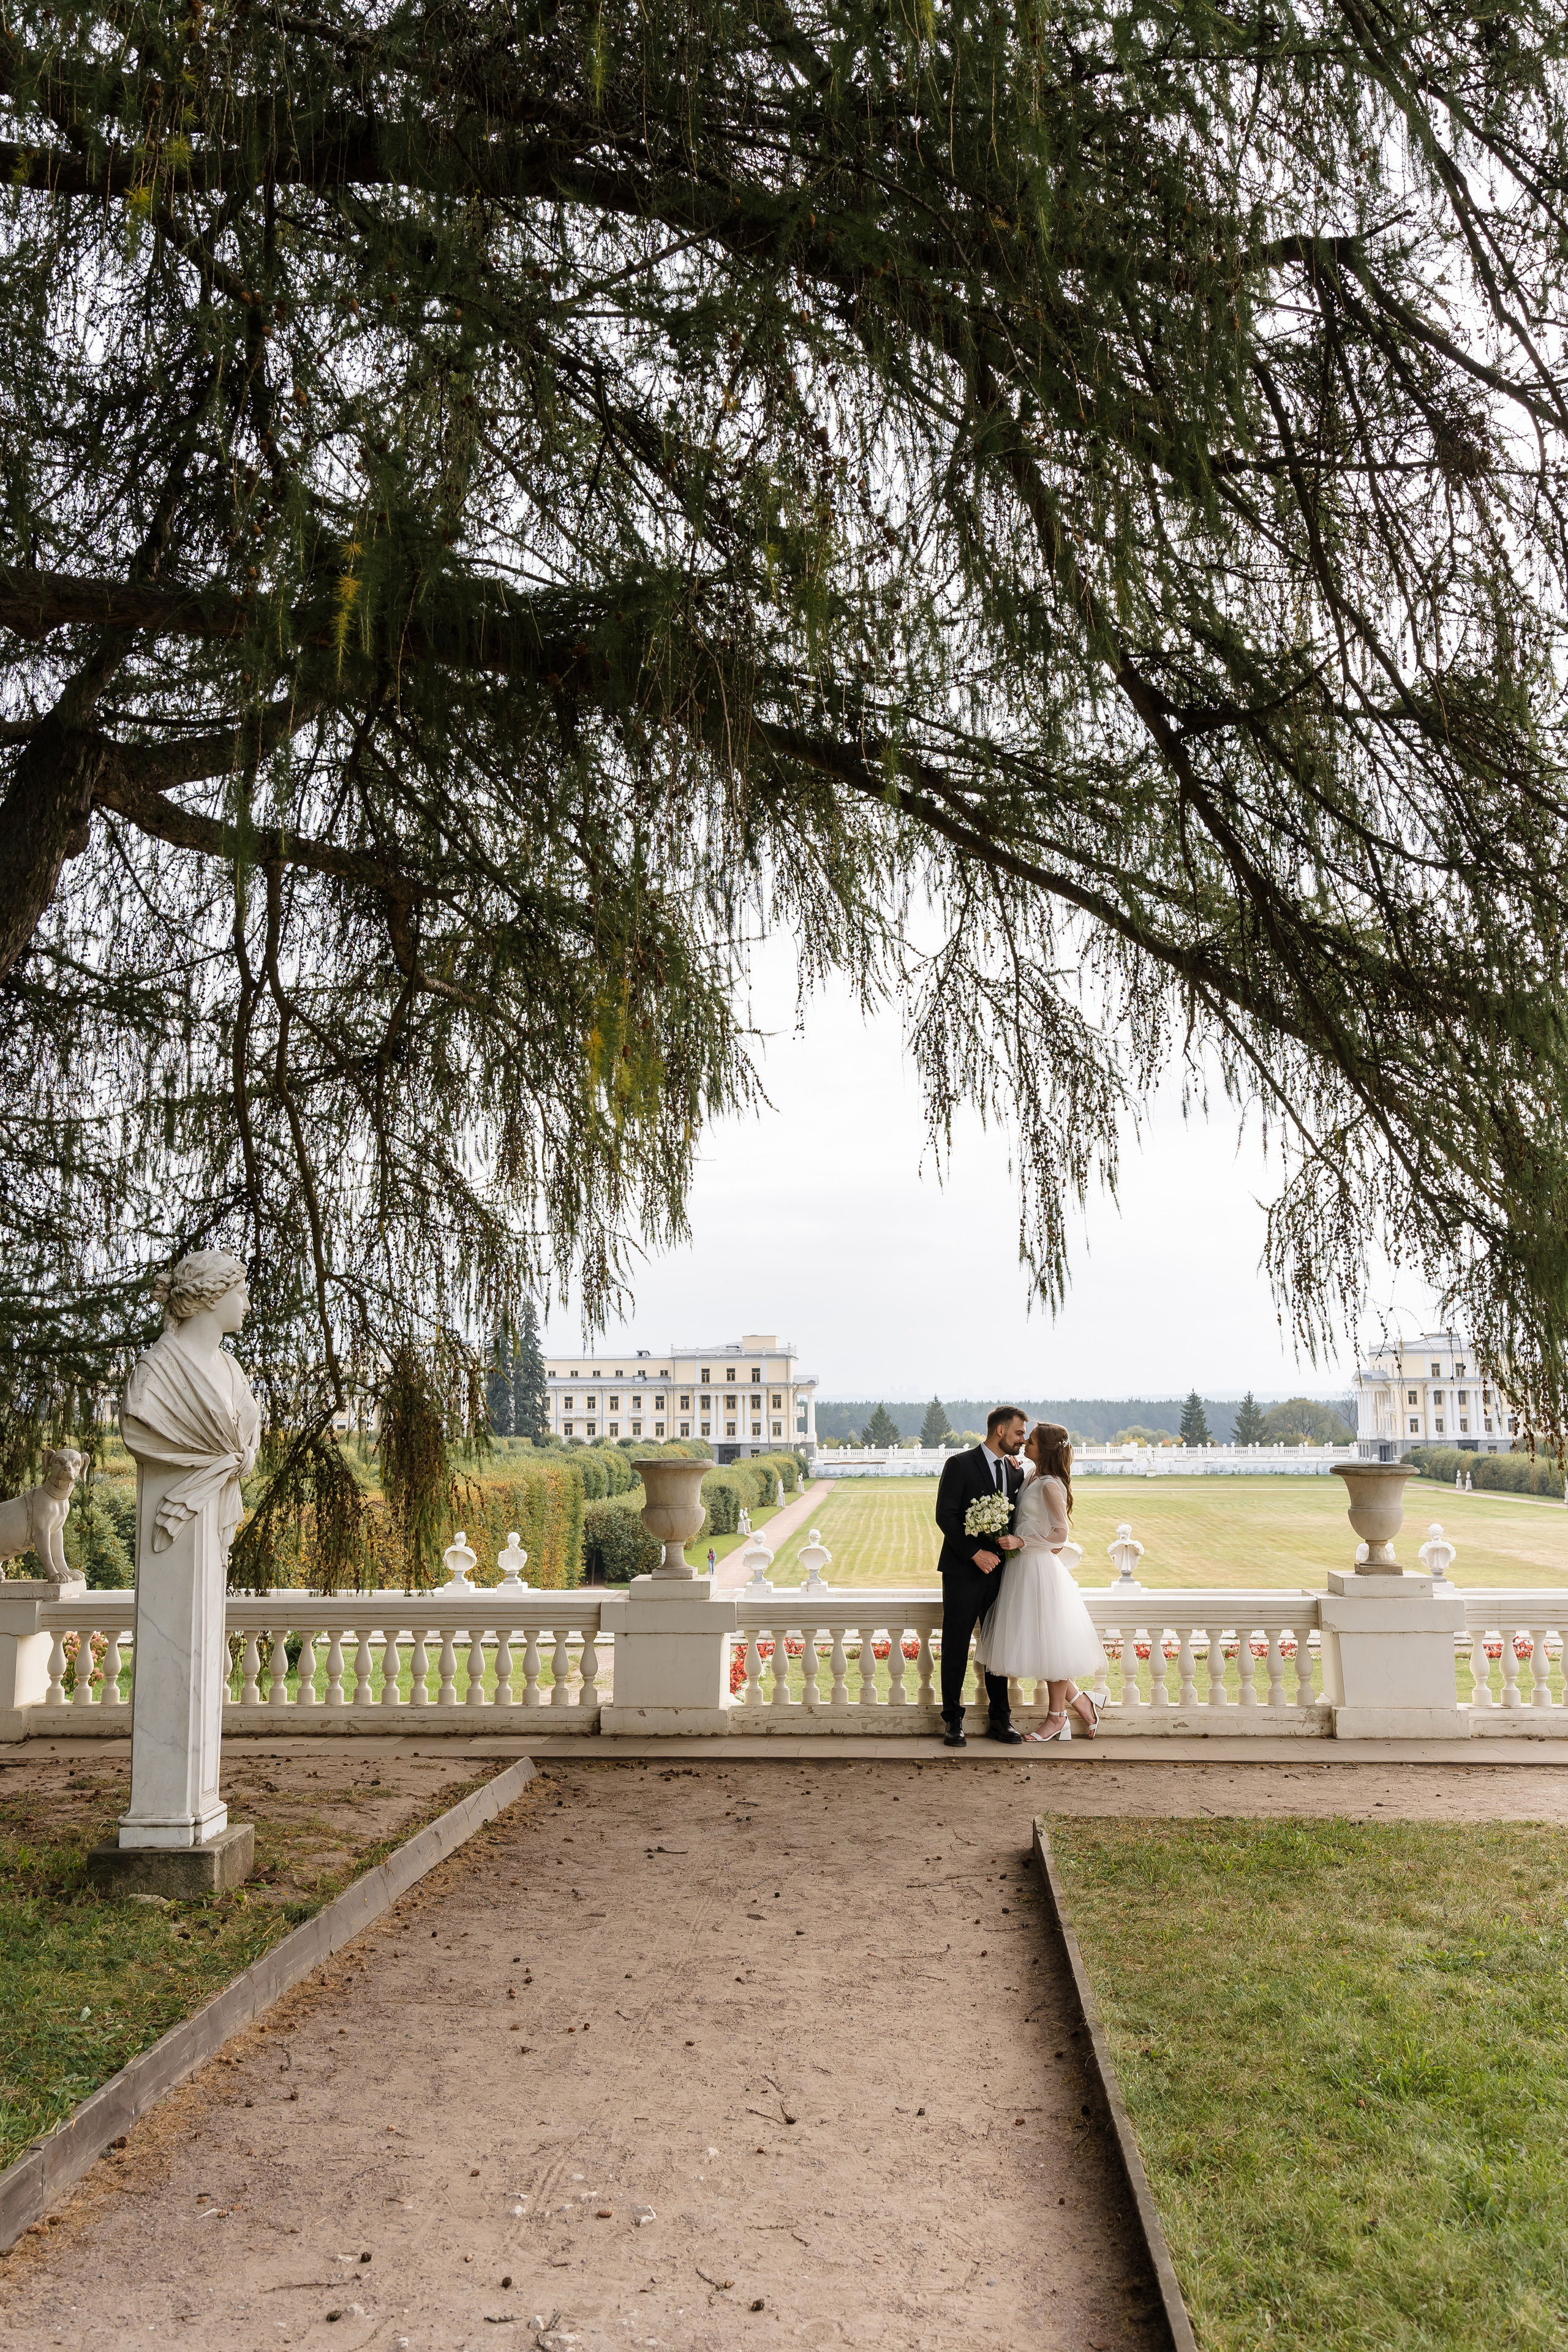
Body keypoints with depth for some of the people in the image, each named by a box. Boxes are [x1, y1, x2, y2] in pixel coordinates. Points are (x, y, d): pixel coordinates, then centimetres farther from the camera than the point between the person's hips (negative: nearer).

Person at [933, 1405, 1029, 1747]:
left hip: (1000, 1570, 5)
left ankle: (1000, 1719, 17)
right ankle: (953, 1720, 10)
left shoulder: (1015, 1472, 12)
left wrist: (1015, 1539, -9)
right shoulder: (960, 1465, -6)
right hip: (963, 1571, -5)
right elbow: (945, 1516, -11)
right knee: (956, 1647, 1)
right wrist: (975, 1553, -17)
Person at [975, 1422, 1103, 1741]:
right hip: (1023, 1568, 9)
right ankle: (1080, 1702, 23)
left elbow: (1061, 1533, -17)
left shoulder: (1050, 1485, -15)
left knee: (1049, 1643, 3)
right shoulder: (1031, 1476, 9)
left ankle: (1057, 1718, 16)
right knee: (1039, 1643, 12)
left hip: (1040, 1568, -9)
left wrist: (1021, 1542, -20)